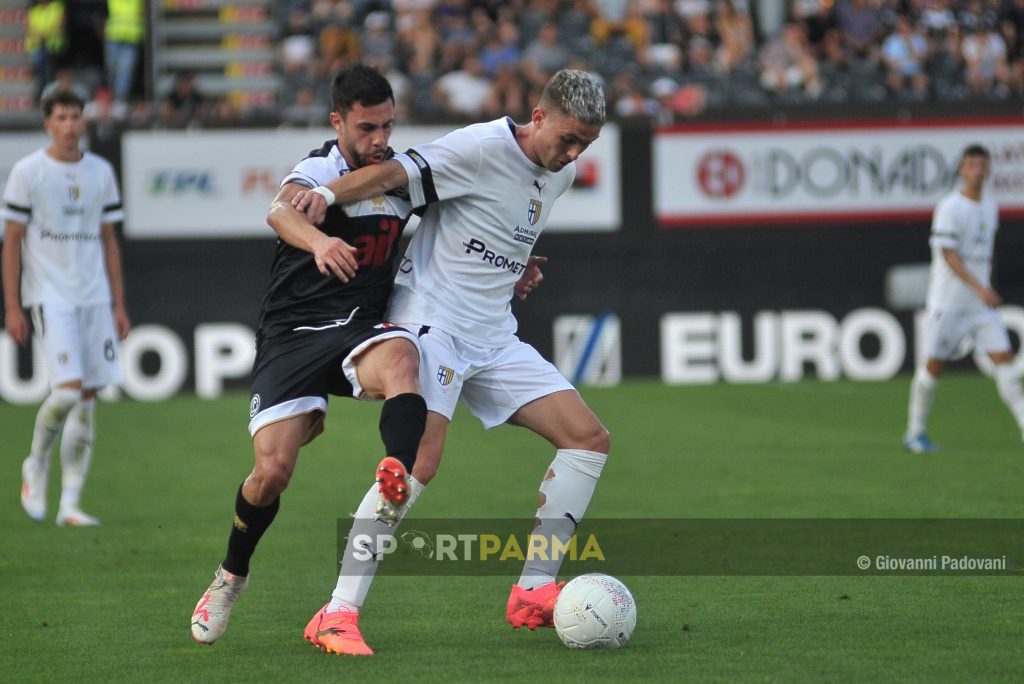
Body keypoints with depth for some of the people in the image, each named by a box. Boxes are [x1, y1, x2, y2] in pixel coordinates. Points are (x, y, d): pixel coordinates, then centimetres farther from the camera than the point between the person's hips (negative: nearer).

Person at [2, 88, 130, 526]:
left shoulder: (100, 173, 11)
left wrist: (118, 305, 12)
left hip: (95, 298, 5)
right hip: (50, 296, -5)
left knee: (88, 396, 1)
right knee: (68, 390, -17)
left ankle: (69, 503, 5)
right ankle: (35, 465, 10)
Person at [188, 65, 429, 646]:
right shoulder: (320, 170, -11)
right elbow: (282, 212, -36)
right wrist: (319, 240, -59)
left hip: (361, 327, 3)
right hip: (294, 332, -3)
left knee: (400, 358, -35)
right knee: (272, 471, -12)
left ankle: (397, 489, -56)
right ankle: (232, 575, 17)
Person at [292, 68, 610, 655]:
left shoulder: (561, 173, 11)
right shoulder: (483, 147, -14)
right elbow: (397, 172, -24)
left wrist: (520, 266, 10)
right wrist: (327, 194, -41)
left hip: (495, 337, 9)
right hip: (432, 323, -9)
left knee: (590, 438, 2)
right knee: (421, 460, -25)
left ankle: (533, 592, 6)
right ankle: (339, 614, -22)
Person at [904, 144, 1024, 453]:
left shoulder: (990, 208, 11)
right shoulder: (949, 208, -11)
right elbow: (949, 255, -18)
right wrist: (979, 288, -26)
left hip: (981, 301, 6)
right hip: (948, 300, -6)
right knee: (935, 364, 1)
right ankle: (915, 432, 15)